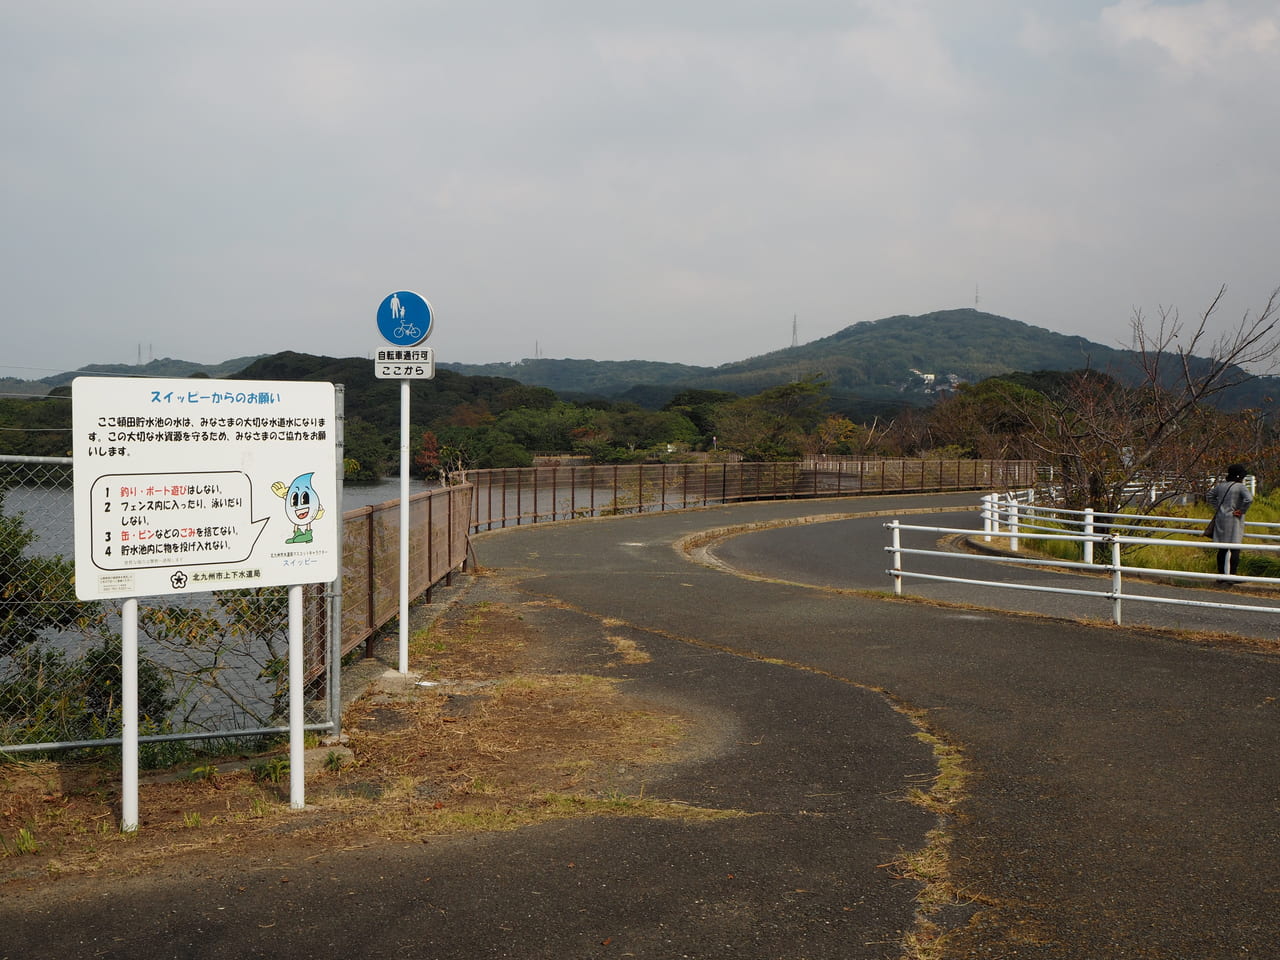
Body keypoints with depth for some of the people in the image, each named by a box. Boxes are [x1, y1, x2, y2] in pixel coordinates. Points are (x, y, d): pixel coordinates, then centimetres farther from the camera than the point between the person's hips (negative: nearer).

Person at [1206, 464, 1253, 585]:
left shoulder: (1220, 485, 8)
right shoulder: (1241, 487, -11)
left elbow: (1210, 496, 19)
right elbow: (1249, 499, -26)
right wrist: (1241, 511, -14)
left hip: (1220, 519, 6)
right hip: (1233, 521, -6)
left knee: (1222, 549, 12)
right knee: (1234, 549, -2)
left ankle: (1221, 575, 16)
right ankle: (1232, 575, -4)